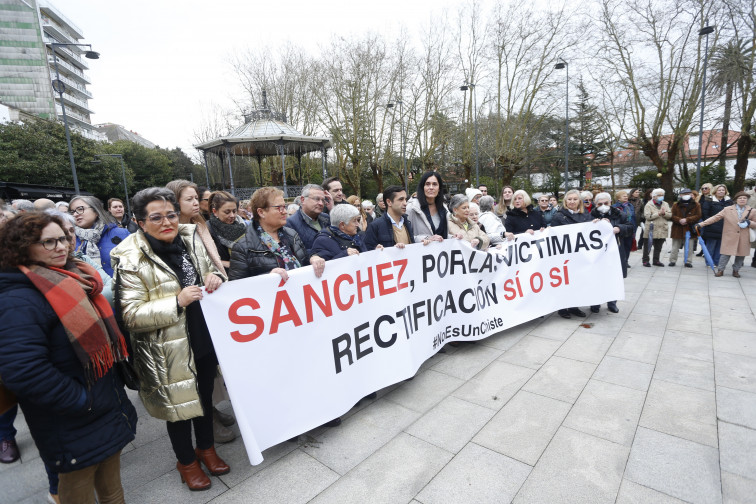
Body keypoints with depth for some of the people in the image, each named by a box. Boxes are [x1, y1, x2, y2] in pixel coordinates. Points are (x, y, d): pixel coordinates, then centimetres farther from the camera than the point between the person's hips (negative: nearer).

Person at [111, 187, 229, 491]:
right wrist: (176, 302, -29)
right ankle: (186, 461, 42)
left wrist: (217, 278, -10)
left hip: (206, 339, 5)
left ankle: (206, 447, 47)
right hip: (170, 350, -4)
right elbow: (130, 314, -17)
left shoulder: (191, 240, 1)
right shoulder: (131, 259, -14)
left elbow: (212, 272, 14)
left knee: (205, 396, 22)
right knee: (179, 404, 15)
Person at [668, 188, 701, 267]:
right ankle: (672, 260, 15)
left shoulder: (696, 205, 3)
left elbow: (698, 216, -5)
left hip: (690, 229, 0)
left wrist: (687, 220, -19)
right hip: (677, 229, 0)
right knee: (675, 247, 8)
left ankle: (688, 261, 16)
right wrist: (679, 220, -20)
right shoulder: (676, 205, 3)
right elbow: (672, 216, -2)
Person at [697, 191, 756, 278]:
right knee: (726, 254, -2)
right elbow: (715, 218, -4)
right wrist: (702, 224, -14)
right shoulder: (727, 209, 1)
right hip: (729, 237, -2)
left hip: (744, 239, 2)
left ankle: (736, 270, 25)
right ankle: (720, 270, 8)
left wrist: (749, 223, -11)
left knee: (741, 255, 10)